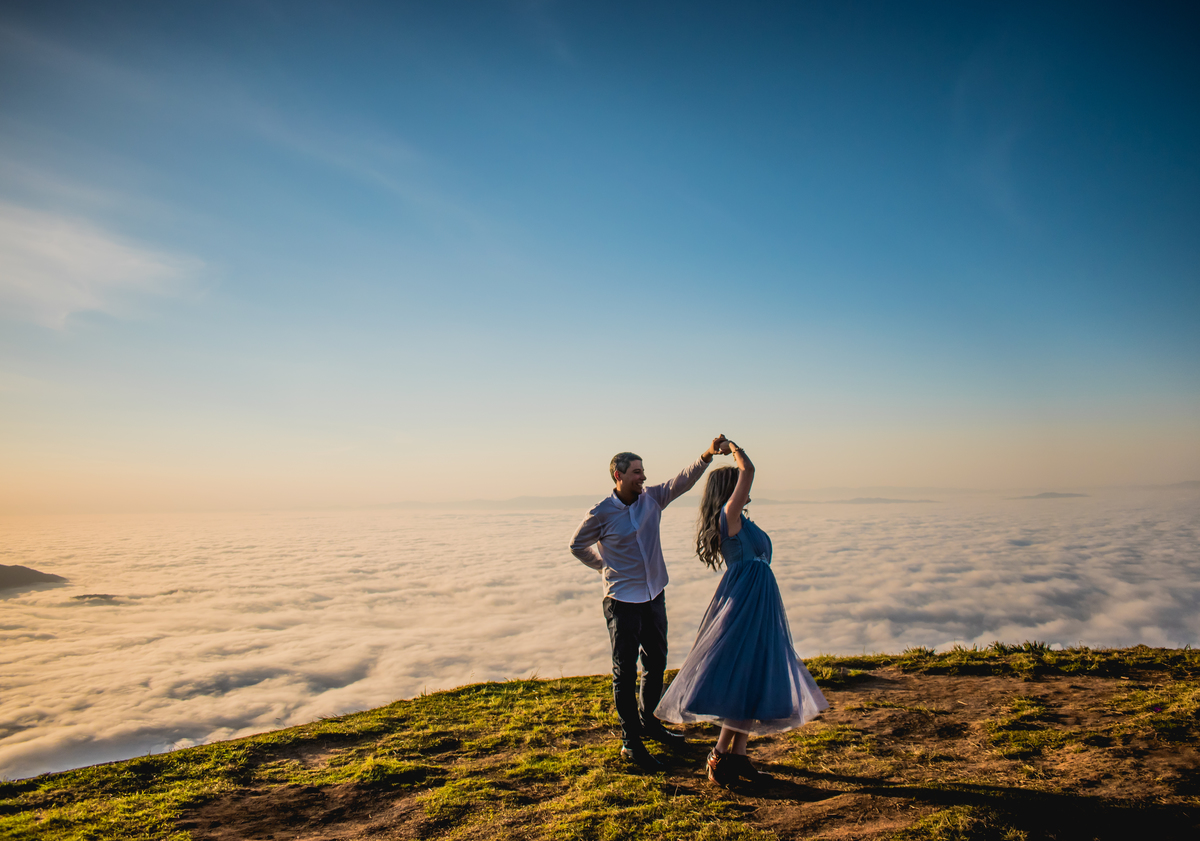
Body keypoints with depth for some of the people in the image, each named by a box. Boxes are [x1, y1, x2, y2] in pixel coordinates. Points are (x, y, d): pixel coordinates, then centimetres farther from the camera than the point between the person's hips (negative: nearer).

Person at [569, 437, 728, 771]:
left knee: (656, 663, 18)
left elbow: (682, 481, -12)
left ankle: (647, 721, 39)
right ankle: (631, 743, 13)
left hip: (654, 596, 6)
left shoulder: (652, 499, 0)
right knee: (625, 672, 2)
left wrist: (707, 455, -25)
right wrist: (606, 566, 3)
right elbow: (578, 545, 2)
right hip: (623, 601, -6)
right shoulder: (601, 512, -13)